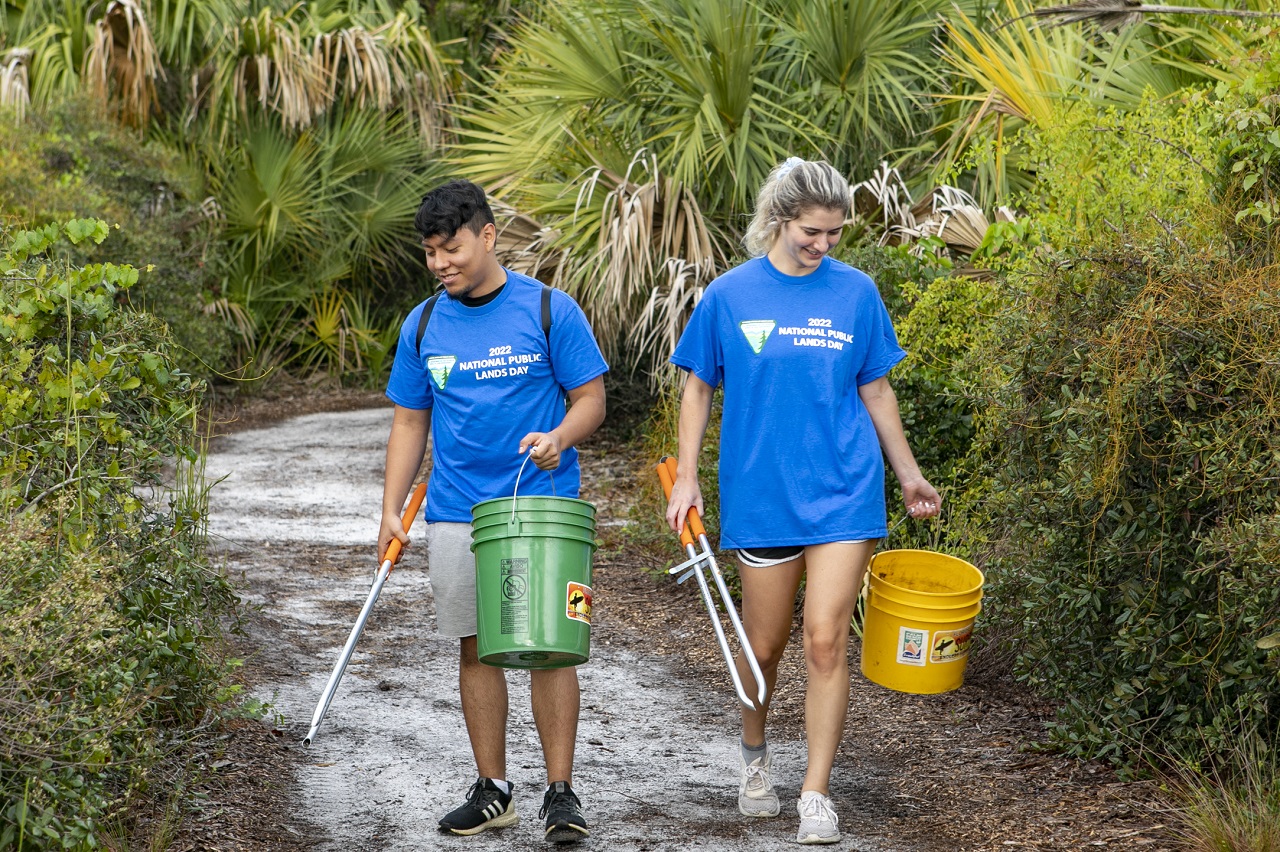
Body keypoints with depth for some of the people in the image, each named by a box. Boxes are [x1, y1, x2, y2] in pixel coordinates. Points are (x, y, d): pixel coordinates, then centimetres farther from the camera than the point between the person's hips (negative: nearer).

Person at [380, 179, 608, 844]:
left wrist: (558, 438, -21)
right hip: (456, 514, 4)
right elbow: (410, 421, 13)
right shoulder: (423, 326, 8)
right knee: (476, 648, 7)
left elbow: (590, 398, 0)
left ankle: (560, 790, 3)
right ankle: (492, 790, 17)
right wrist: (391, 511, 6)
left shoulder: (549, 310, -3)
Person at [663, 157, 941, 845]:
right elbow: (697, 388, 7)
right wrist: (686, 477, 0)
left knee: (826, 641, -9)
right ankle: (754, 751, 39)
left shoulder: (856, 293, 2)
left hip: (843, 492, 0)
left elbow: (875, 390, 11)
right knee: (764, 645, 11)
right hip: (760, 495, 0)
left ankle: (816, 795, 0)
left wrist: (908, 475, 14)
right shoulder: (730, 295, -2)